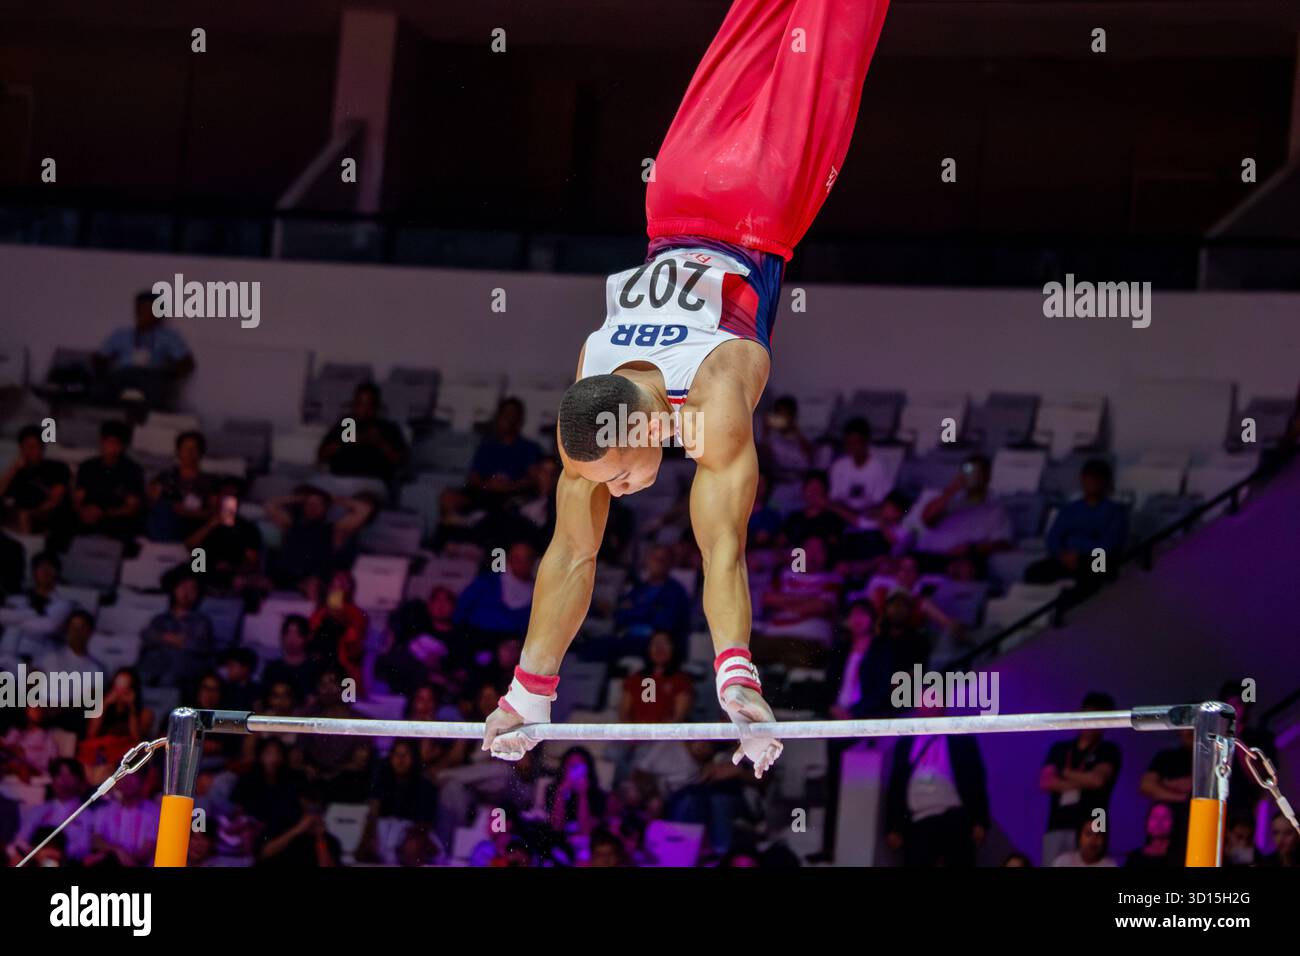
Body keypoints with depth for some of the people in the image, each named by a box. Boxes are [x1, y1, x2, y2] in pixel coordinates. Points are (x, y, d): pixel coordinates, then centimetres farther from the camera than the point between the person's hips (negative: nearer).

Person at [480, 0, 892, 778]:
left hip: (758, 226, -3)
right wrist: (531, 691, -23)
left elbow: (724, 548, -42)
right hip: (676, 221, 3)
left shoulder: (715, 397, -37)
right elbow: (571, 553, -18)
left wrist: (738, 679, -51)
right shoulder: (587, 417, -24)